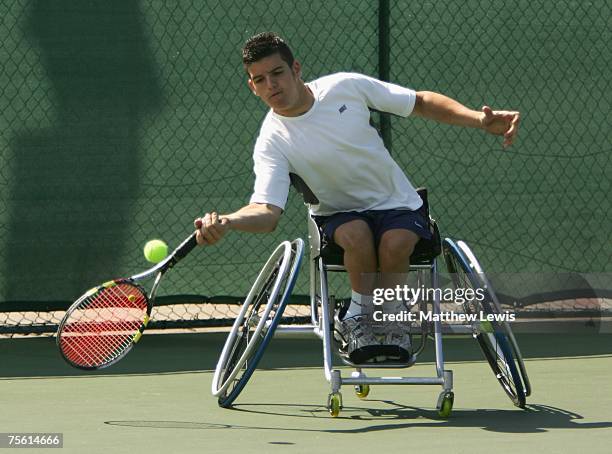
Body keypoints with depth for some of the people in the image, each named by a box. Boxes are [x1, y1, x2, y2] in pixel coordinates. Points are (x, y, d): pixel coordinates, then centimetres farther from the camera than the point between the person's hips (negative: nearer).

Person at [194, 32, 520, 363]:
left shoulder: (345, 87, -11)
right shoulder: (273, 142, -15)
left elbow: (421, 103, -1)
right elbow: (267, 211, -27)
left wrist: (479, 120, -14)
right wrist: (225, 222, -49)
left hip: (396, 205, 1)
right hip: (338, 214, -1)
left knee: (395, 243, -32)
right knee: (356, 234, -35)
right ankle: (361, 314, -11)